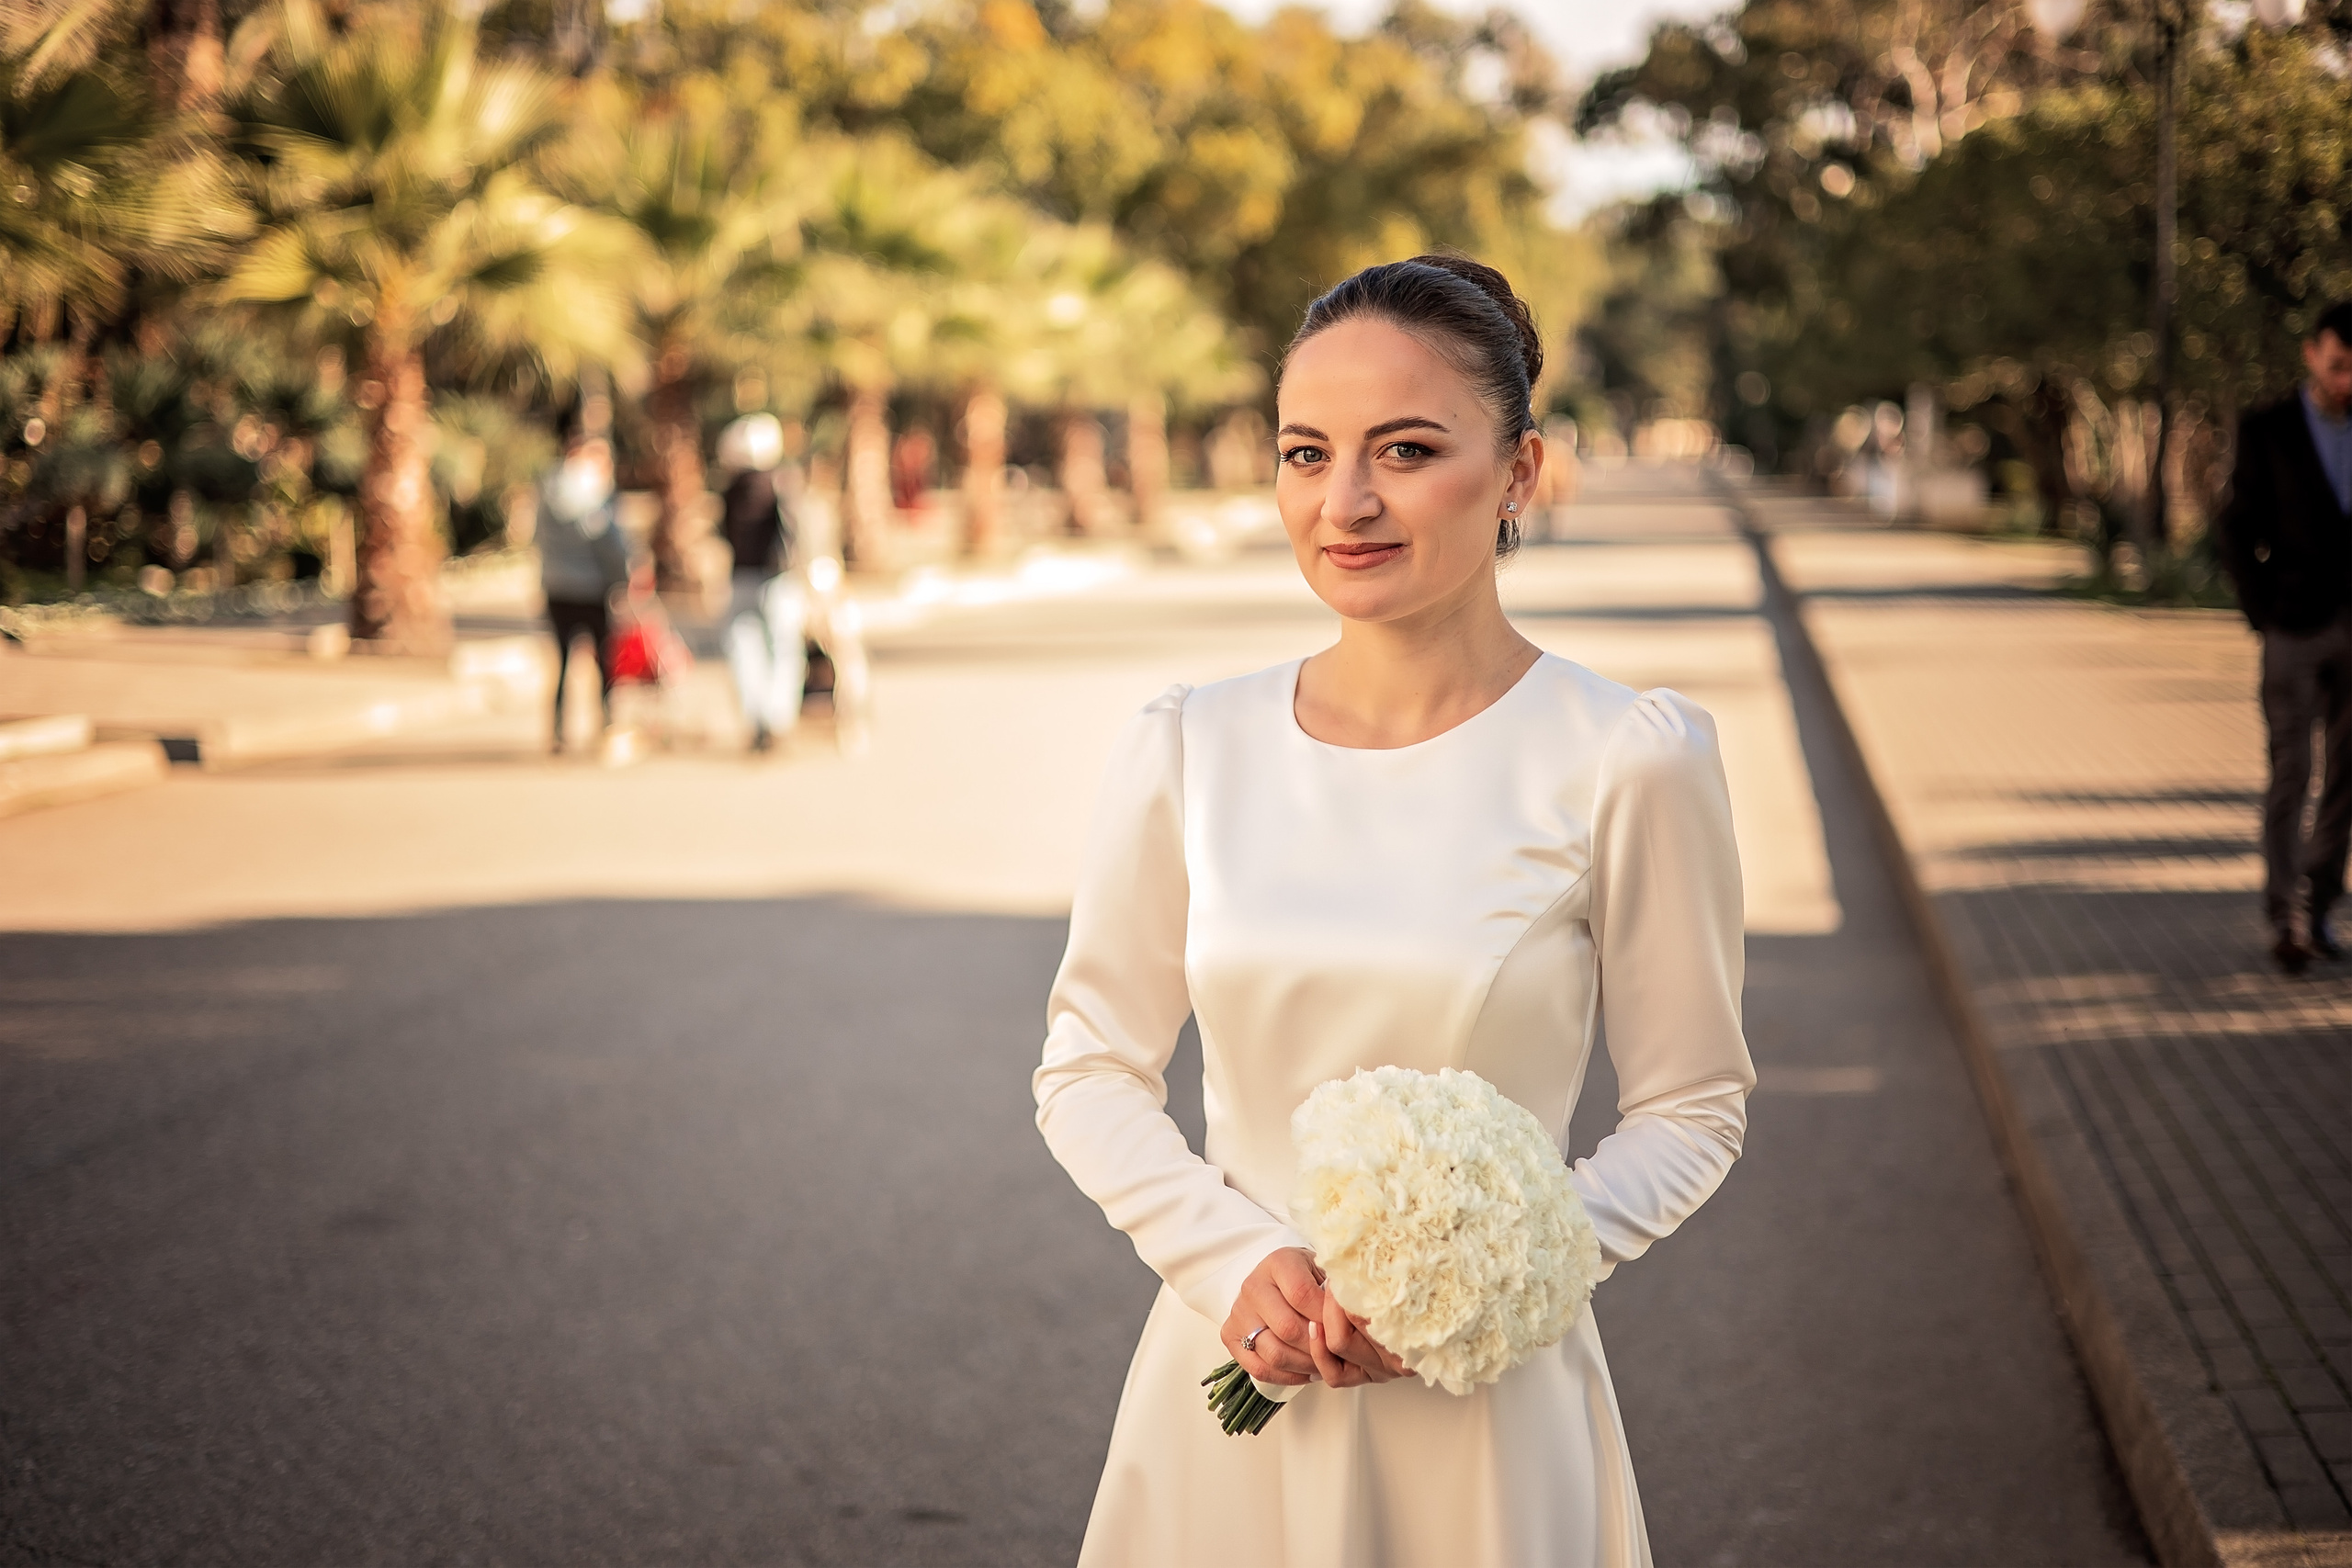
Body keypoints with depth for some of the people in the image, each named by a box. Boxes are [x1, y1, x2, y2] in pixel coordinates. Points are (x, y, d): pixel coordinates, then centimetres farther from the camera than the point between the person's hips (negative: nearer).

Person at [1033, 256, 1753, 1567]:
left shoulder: (1622, 760, -9)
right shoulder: (1191, 748, -2)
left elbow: (1693, 1108, -2)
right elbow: (1091, 1067, 6)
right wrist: (1237, 1263, -9)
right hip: (1226, 1383, 3)